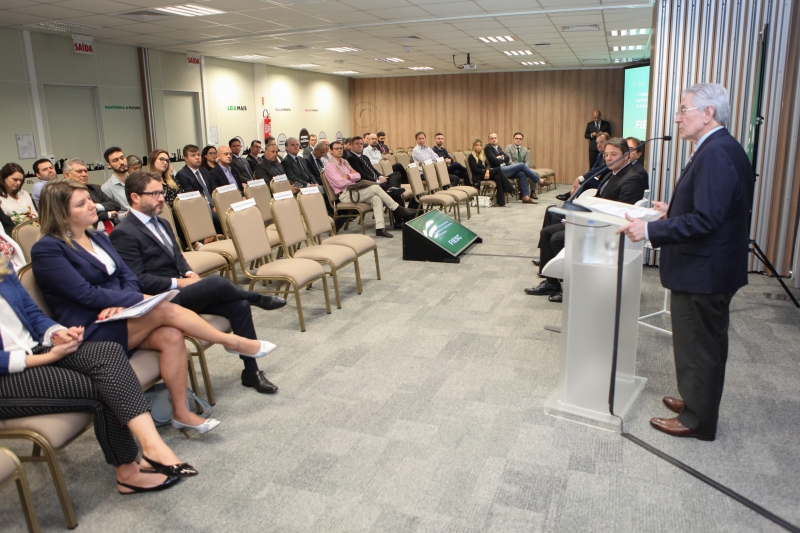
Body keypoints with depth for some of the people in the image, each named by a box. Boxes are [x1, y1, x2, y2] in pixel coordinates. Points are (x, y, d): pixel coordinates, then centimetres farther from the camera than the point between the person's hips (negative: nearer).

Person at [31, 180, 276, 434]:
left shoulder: (98, 238, 15)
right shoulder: (47, 249, -9)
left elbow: (128, 276, 8)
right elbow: (86, 294, -18)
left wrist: (121, 303, -14)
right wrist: (139, 298, -18)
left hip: (116, 318, 7)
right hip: (90, 333, -7)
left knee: (172, 336, -23)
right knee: (164, 309, -27)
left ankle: (181, 412, -16)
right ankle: (232, 342, -14)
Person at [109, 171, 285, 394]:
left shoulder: (161, 224, 18)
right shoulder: (124, 234, -11)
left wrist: (189, 273, 1)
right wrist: (178, 282, -17)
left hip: (180, 291, 8)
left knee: (239, 304, -12)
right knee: (217, 283, -29)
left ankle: (251, 371, -3)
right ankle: (259, 299, 3)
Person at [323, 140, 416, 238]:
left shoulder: (344, 162, 18)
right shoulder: (330, 166, -6)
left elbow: (358, 176, 11)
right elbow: (340, 183, -19)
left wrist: (348, 176, -9)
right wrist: (352, 178, -1)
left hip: (353, 191, 8)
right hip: (345, 195, -8)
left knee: (376, 198, -19)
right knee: (376, 188, -19)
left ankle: (380, 228, -27)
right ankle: (400, 210, -12)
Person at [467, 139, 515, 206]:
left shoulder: (483, 156, 21)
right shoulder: (471, 157, 1)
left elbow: (487, 165, 5)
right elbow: (475, 169, -7)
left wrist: (487, 171, -17)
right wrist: (485, 170, -11)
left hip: (485, 174, 6)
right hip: (478, 177, -6)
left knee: (498, 177, -28)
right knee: (498, 170, -24)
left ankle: (501, 202, -35)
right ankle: (510, 189, -25)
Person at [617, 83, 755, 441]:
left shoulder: (716, 153, -23)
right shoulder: (720, 149, 10)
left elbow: (706, 220, -30)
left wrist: (651, 230, -29)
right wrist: (674, 211, 15)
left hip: (703, 273, -10)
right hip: (707, 268, 10)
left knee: (700, 347, 5)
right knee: (704, 343, 22)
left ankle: (698, 420, 21)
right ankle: (697, 401, 39)